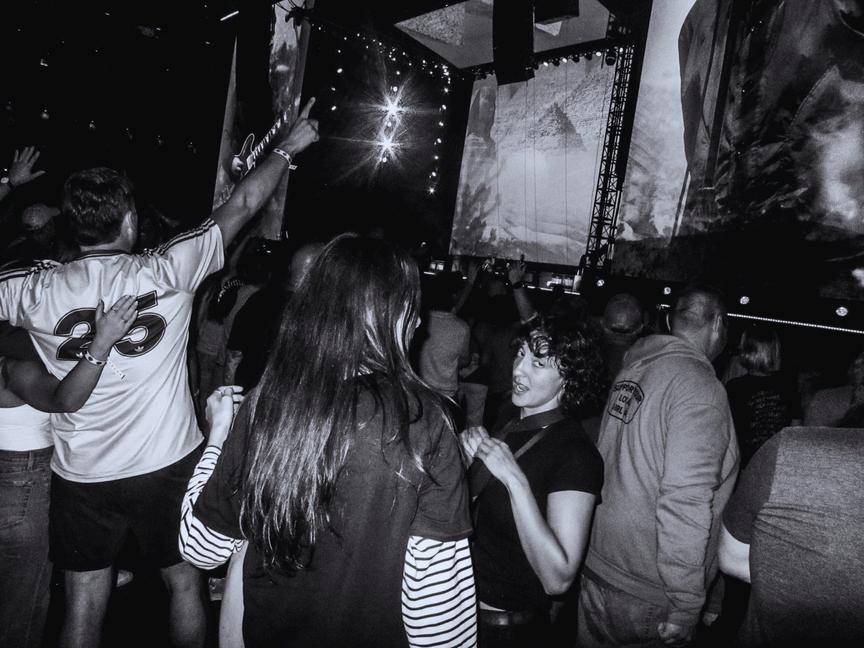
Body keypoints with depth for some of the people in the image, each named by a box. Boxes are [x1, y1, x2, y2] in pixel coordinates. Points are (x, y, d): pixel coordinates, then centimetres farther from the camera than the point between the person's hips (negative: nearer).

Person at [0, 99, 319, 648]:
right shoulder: (166, 271, -14)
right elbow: (241, 207, -5)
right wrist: (288, 148, 10)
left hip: (81, 476, 2)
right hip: (168, 465, -2)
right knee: (185, 583, 19)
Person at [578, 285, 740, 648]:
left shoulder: (632, 370, 3)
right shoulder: (701, 389, -19)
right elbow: (685, 503, -25)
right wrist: (686, 607, -16)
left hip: (597, 563, 7)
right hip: (645, 595, -6)